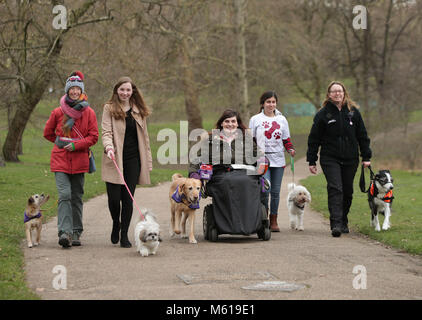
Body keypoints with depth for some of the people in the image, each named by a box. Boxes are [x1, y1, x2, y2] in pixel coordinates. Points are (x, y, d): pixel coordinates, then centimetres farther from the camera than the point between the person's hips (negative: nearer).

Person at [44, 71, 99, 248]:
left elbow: (94, 137, 1)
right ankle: (64, 232, -20)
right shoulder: (58, 112, 3)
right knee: (64, 195, -14)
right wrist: (62, 143, 8)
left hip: (79, 161, 1)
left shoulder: (89, 112, 2)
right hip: (60, 160, -1)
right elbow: (48, 133, 15)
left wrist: (76, 145, -11)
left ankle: (76, 233, 15)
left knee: (77, 197, 7)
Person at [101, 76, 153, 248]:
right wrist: (108, 147, -28)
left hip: (133, 159, 3)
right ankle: (116, 224, 25)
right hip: (115, 159, -3)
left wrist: (148, 161, 13)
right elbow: (106, 132, -8)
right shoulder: (109, 108, 1)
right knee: (114, 197, -5)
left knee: (128, 198, 0)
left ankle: (124, 234, 11)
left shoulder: (138, 110, 13)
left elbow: (144, 136, 17)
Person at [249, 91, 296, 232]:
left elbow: (286, 139, 17)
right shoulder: (255, 119, 6)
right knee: (265, 189, -16)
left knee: (275, 191, 4)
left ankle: (273, 220, 13)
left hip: (278, 160, 3)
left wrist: (291, 149, -2)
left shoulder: (282, 119, 14)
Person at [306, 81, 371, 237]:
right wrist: (311, 161, -1)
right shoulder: (323, 114, 0)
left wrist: (366, 157, 6)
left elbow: (362, 136, 11)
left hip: (350, 160, 3)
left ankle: (343, 222, 23)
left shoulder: (353, 112, 6)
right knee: (335, 189, -15)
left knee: (347, 191, 8)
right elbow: (314, 139, 2)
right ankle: (336, 224, -21)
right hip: (330, 159, -3)